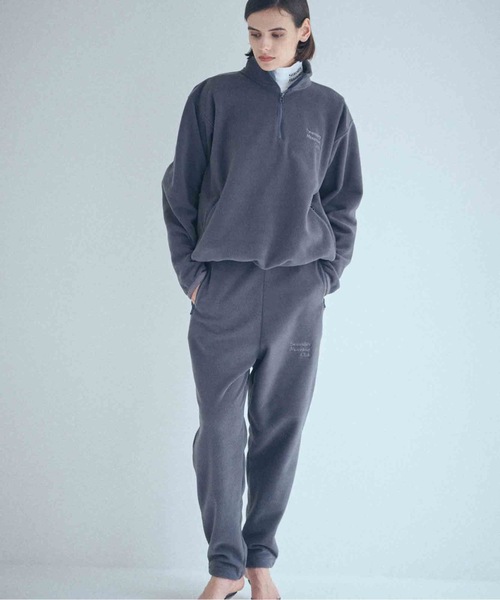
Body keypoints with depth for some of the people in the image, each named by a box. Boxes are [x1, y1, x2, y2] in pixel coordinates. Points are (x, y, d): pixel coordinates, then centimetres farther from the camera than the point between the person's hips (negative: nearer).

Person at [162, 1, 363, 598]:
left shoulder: (329, 108, 10)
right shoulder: (213, 97, 5)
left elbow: (342, 203, 14)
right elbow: (180, 189, 7)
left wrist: (326, 274, 4)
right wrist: (191, 271, 0)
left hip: (299, 291, 2)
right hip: (224, 287, -1)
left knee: (280, 428, 5)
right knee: (220, 428, -3)